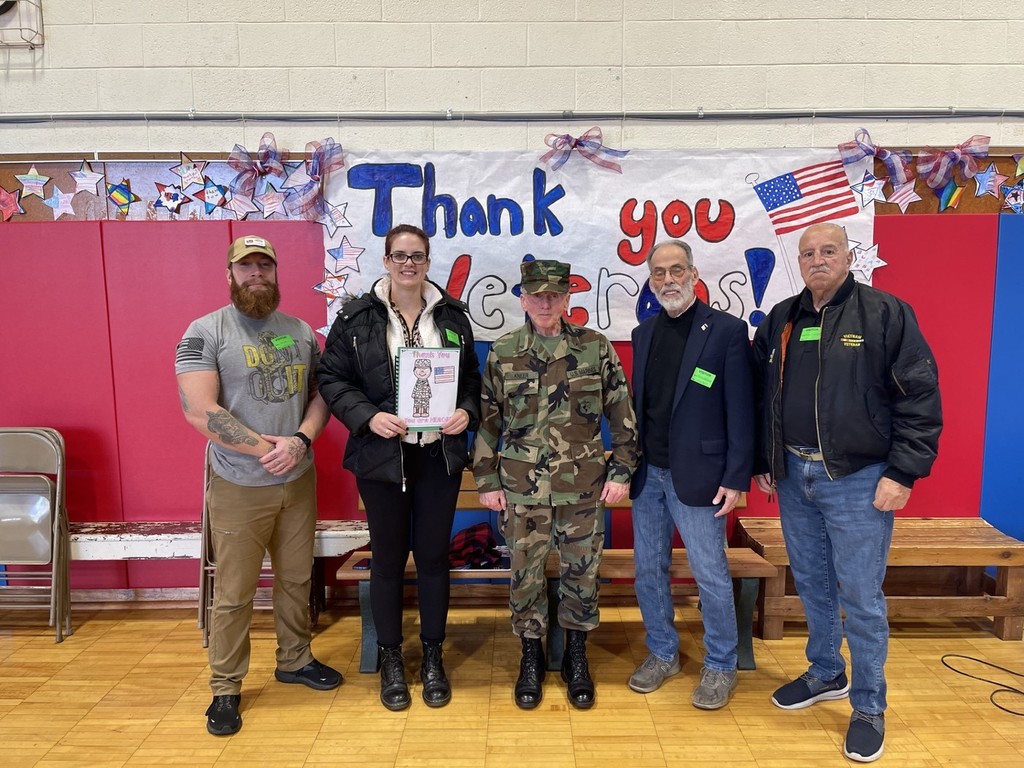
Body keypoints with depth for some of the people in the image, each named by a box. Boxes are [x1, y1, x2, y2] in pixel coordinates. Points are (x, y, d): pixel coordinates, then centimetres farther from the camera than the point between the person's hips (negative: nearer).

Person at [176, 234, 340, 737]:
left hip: (299, 482, 4)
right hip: (239, 487, -4)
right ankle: (225, 688, 25)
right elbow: (199, 411, -18)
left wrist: (300, 440, -12)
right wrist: (266, 447, -18)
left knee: (296, 579, 18)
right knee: (234, 593, 7)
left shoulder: (301, 332, 6)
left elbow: (321, 395, 7)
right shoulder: (205, 332, -9)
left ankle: (295, 659, 38)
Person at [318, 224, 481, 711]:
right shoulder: (356, 317, -2)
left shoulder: (452, 315, 4)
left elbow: (471, 375, 10)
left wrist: (467, 410, -9)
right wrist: (368, 417, -17)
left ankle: (432, 655, 30)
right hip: (382, 455, -2)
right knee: (388, 557, 10)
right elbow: (332, 378, -2)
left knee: (433, 555, 11)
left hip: (440, 455, 2)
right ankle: (390, 658, 29)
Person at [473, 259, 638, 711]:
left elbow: (621, 414, 2)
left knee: (581, 571, 10)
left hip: (583, 486, 0)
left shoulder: (595, 347, -1)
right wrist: (487, 481, 2)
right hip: (521, 487, 0)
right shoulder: (502, 354, 0)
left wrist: (621, 470, -2)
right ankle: (531, 656, 31)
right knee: (525, 573, 10)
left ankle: (576, 657, 31)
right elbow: (486, 421, 4)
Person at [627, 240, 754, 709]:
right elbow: (638, 403, 12)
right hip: (647, 473, 6)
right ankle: (662, 654, 33)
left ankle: (720, 667, 26)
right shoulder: (644, 333, 10)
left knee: (711, 577, 6)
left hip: (697, 475, -5)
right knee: (649, 572, 14)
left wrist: (736, 478, -12)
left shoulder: (726, 331, -7)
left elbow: (740, 411, -9)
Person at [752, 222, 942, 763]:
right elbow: (762, 399, 12)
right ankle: (825, 674, 38)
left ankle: (869, 707, 22)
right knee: (811, 585, 18)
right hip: (794, 476, 5)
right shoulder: (780, 321, 8)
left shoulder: (886, 314, -7)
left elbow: (920, 398, -10)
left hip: (859, 480, -5)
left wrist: (902, 473, -14)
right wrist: (763, 464, 11)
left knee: (860, 596, 3)